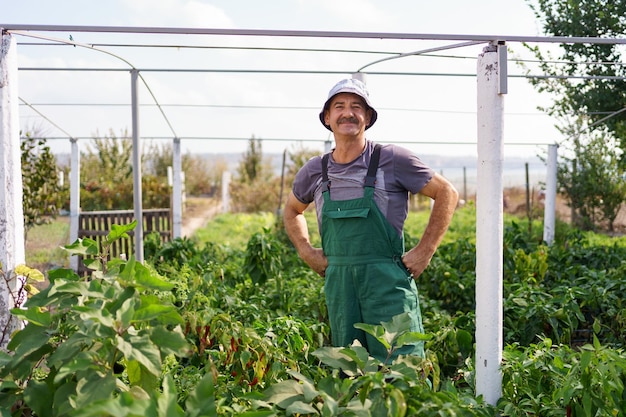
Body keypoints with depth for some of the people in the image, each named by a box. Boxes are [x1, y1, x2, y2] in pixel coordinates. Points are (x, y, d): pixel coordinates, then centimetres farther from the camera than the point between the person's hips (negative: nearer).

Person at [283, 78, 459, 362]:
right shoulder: (314, 171, 8)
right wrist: (306, 252, 12)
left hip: (387, 278, -4)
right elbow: (292, 211, 27)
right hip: (338, 282, 4)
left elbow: (447, 193, 1)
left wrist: (424, 251, -4)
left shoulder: (391, 159, -4)